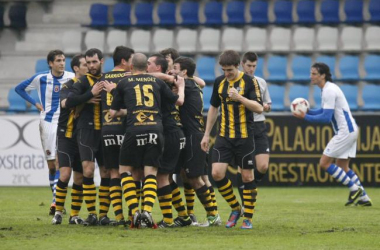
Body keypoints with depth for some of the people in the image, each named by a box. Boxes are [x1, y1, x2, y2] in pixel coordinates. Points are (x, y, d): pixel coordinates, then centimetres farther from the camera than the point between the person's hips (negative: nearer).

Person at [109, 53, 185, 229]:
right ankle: (147, 211, -13)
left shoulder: (123, 83, 13)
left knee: (125, 169, 13)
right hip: (155, 129, 1)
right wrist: (180, 87, 44)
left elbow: (113, 112, 14)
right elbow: (179, 101, 23)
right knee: (151, 173, 7)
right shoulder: (157, 82, 16)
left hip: (134, 130, -1)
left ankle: (135, 211, -2)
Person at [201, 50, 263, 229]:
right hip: (224, 136, 4)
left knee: (247, 176, 0)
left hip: (244, 137, -4)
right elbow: (213, 108, 18)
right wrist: (206, 134, 17)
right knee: (217, 173, -8)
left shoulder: (249, 82, -7)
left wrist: (239, 97, -25)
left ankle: (248, 218, 10)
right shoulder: (219, 82, 7)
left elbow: (259, 108, -13)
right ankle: (235, 209, 12)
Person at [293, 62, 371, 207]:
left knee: (324, 163, -8)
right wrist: (307, 111, 10)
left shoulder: (329, 91, -17)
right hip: (349, 130, 10)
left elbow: (326, 117, -21)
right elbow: (325, 111, 25)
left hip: (345, 132, -10)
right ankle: (364, 198, 15)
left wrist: (305, 117, -14)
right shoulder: (328, 88, 14)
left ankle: (354, 188, -5)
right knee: (342, 166, 15)